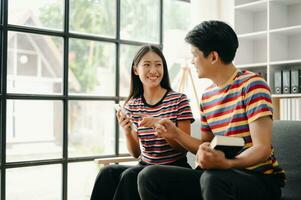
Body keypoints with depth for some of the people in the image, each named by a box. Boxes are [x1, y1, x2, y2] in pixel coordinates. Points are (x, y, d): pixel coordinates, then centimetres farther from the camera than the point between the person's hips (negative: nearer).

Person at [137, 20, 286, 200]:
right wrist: (176, 134, 0)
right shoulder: (207, 96, 11)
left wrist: (224, 163, -36)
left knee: (212, 178, -39)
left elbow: (262, 149, -18)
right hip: (219, 175, 6)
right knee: (149, 176, -9)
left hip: (260, 177, -6)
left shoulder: (251, 85, -11)